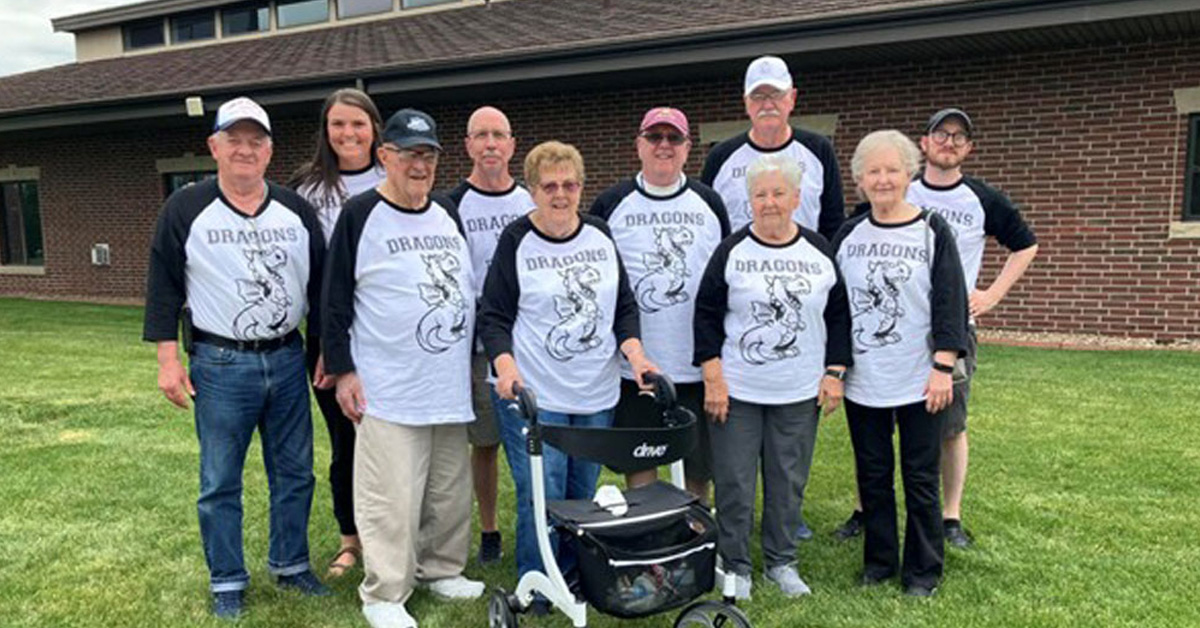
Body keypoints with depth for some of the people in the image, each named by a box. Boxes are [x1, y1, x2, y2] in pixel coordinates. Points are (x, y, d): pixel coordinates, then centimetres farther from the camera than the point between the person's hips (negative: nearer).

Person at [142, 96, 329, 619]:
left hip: (287, 360, 3)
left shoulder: (296, 210, 6)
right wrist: (169, 360, -6)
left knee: (294, 473, 12)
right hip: (220, 366, -3)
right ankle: (227, 583, 21)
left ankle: (290, 565, 29)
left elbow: (319, 281, 10)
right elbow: (164, 286, -1)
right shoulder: (185, 210, -2)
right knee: (220, 482, 6)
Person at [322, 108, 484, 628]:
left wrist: (472, 355, 19)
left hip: (450, 383, 6)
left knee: (450, 489, 15)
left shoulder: (447, 212, 11)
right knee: (392, 496, -2)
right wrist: (342, 370, -9)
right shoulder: (360, 214, -6)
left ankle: (441, 570, 32)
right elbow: (334, 301, -5)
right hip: (388, 390, -6)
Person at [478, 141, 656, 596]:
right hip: (531, 394, -4)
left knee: (583, 494, 13)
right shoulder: (516, 241, -3)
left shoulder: (600, 235, 9)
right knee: (541, 498, -4)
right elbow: (494, 316, -4)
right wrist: (505, 365, -20)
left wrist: (634, 352, -2)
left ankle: (574, 581, 31)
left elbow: (624, 305, 14)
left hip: (597, 393, 5)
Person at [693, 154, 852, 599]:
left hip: (800, 394, 2)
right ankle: (735, 566, 21)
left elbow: (839, 316, 9)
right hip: (737, 391, -2)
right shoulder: (732, 251, -2)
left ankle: (781, 562, 29)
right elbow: (707, 315, -2)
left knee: (788, 481, 11)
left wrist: (834, 373, 1)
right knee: (734, 482, 4)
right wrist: (713, 378, -8)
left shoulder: (821, 252, 4)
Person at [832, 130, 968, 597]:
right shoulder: (848, 235, 6)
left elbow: (950, 303, -5)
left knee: (920, 478, 7)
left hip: (918, 382, -3)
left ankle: (923, 570, 22)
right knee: (873, 476, 13)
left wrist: (943, 368, -11)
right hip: (862, 381, 3)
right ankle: (879, 560, 28)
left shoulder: (932, 232, -3)